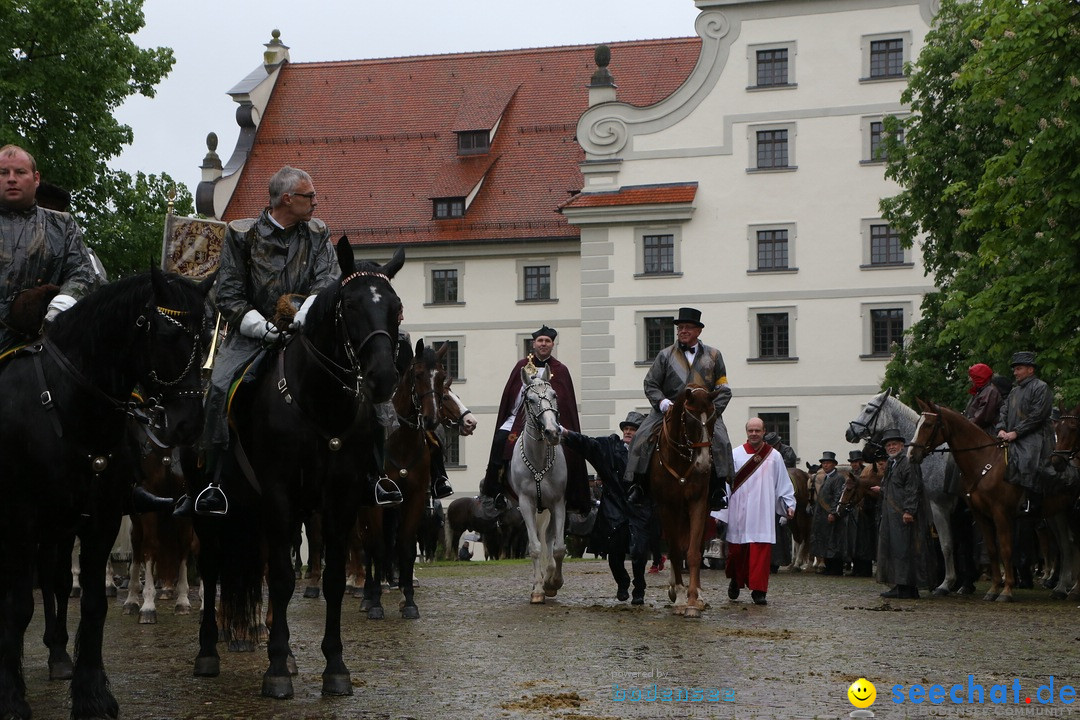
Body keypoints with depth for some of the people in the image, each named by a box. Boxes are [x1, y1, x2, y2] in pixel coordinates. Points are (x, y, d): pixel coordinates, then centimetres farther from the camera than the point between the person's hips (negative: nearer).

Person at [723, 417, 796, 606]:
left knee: (761, 551, -8)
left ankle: (758, 590, -4)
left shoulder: (774, 457, 7)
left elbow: (783, 484, 12)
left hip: (762, 512, 0)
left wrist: (789, 504, 4)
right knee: (737, 550, 6)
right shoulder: (735, 455, 4)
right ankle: (736, 580, 32)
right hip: (739, 511, 0)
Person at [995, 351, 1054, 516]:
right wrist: (1001, 429, -2)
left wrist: (1015, 432, -15)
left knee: (1028, 462, -26)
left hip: (1034, 437, -9)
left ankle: (1033, 504, -23)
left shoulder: (1041, 388, -3)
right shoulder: (1015, 391, 23)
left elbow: (1036, 416, -12)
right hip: (1013, 440, 9)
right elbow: (1004, 410, 18)